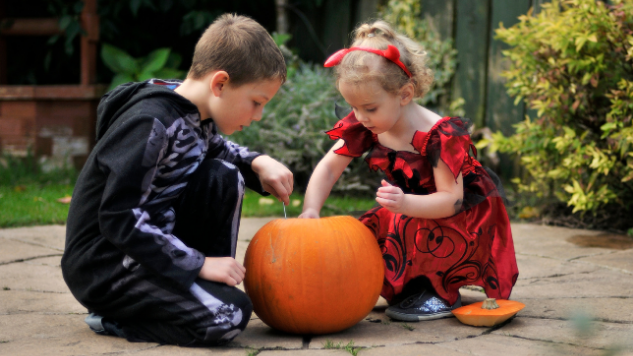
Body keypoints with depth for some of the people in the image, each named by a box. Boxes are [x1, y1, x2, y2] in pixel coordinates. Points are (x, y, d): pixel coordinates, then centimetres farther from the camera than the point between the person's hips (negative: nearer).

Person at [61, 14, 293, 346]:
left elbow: (218, 150, 28)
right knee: (230, 314, -23)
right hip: (104, 264, -9)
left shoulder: (197, 116, 4)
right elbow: (120, 219, -27)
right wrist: (200, 264, -24)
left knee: (222, 176, 0)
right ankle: (114, 318, -5)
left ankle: (208, 288, 3)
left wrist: (258, 163, 5)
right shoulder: (151, 124, -23)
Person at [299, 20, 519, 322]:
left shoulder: (439, 135, -30)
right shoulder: (362, 127, -12)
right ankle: (409, 286, 6)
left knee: (412, 230, -36)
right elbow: (329, 168, -11)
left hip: (463, 218, -7)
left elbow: (452, 200, -33)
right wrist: (310, 209, -28)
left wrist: (405, 203, -50)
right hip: (410, 213, 7)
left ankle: (442, 295, -10)